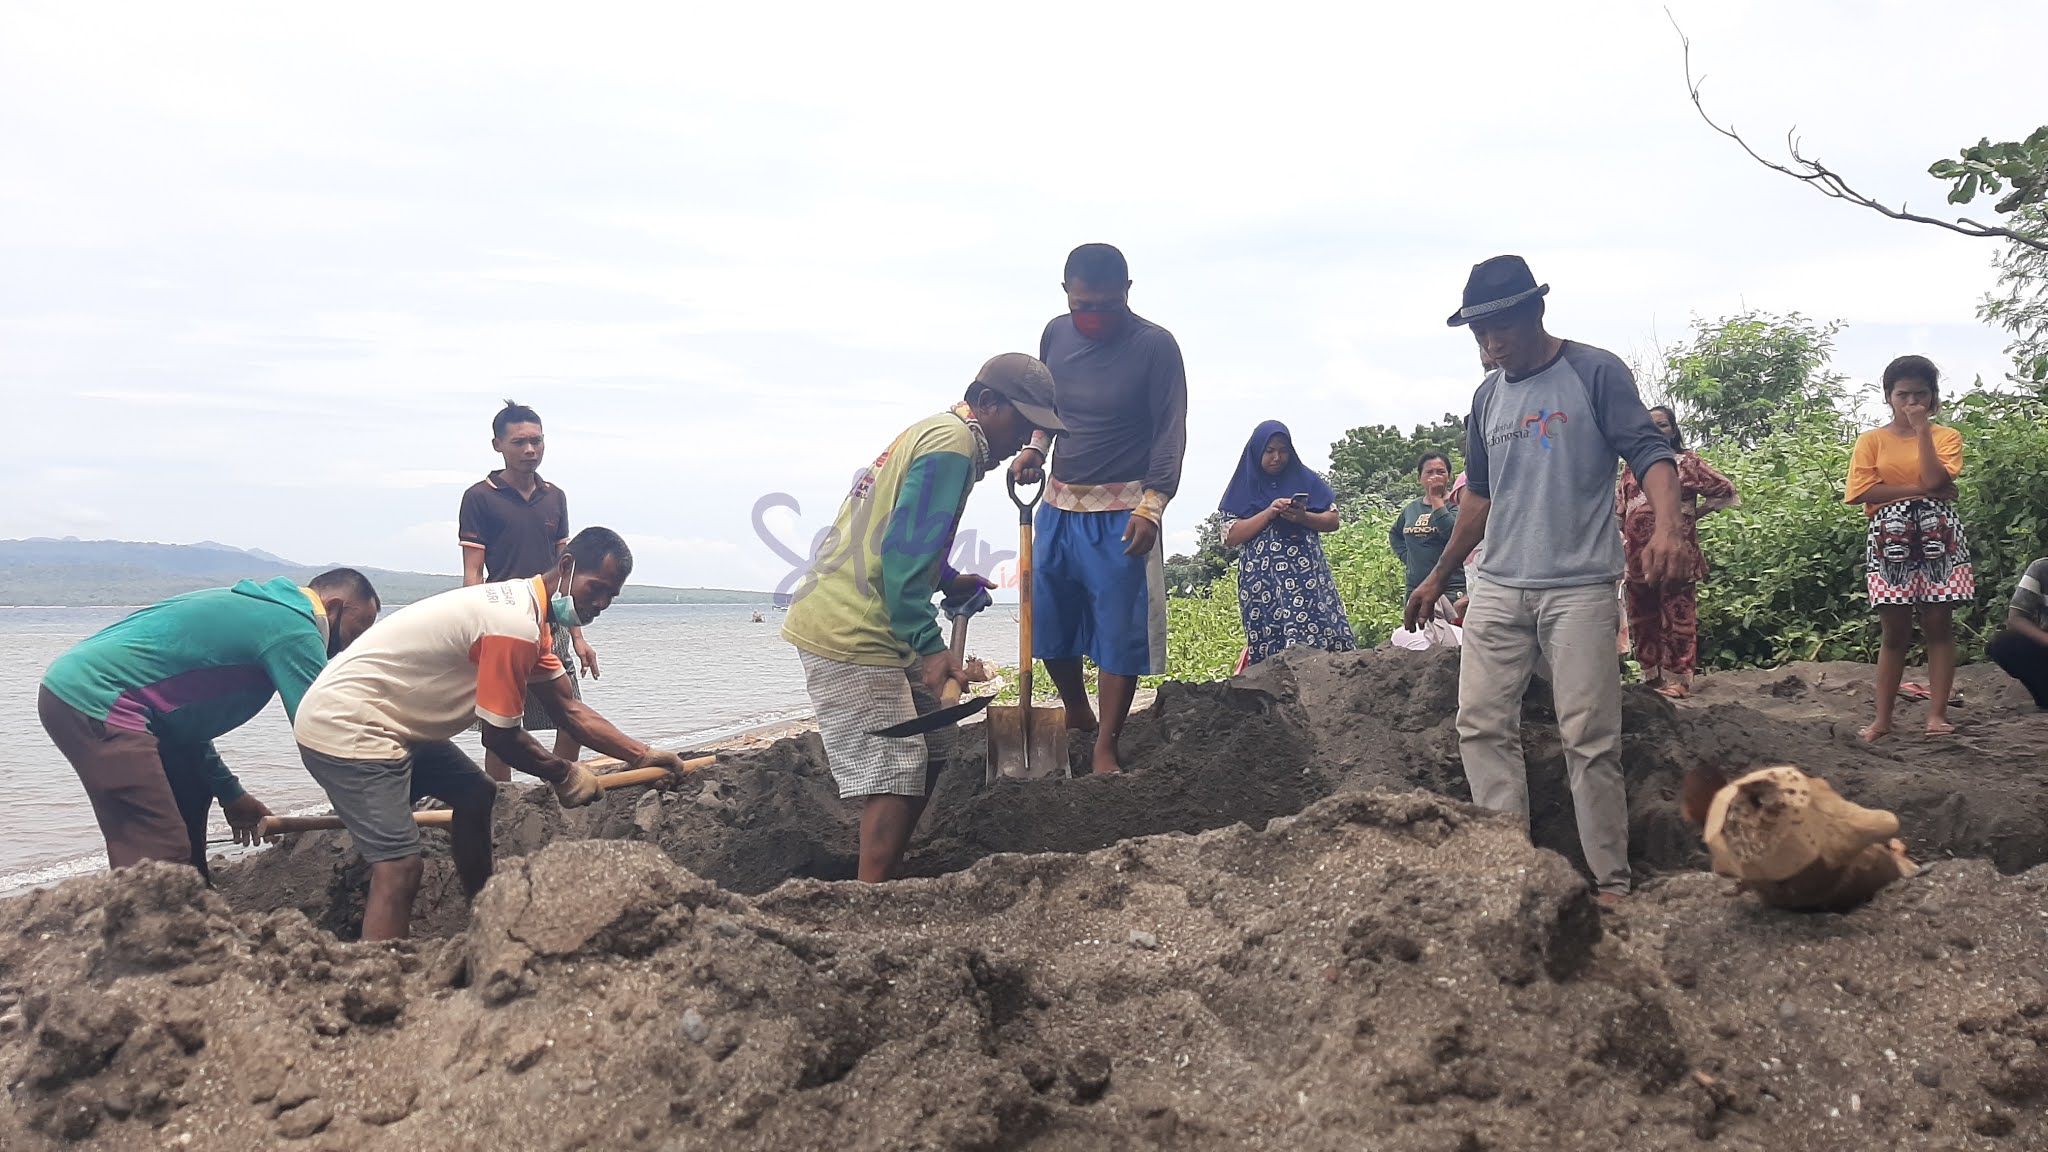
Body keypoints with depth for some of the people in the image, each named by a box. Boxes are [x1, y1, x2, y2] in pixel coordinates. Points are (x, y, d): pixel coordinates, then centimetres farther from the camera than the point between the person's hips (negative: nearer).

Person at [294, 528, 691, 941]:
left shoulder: (527, 612, 9)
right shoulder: (516, 627, -23)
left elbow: (569, 710, 13)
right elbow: (500, 737, -16)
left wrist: (644, 755, 8)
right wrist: (564, 775, -1)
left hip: (390, 720, 11)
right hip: (344, 728, -11)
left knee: (476, 795, 22)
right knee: (400, 870, -18)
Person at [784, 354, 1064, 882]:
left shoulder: (933, 431, 19)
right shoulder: (952, 443, -13)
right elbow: (903, 554, -22)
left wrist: (948, 582, 16)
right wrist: (930, 647, -23)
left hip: (868, 625, 10)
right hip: (849, 634, -10)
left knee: (933, 744, 14)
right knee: (894, 771, -11)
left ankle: (886, 879, 20)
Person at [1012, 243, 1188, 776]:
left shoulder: (1155, 346, -12)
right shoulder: (1056, 333, 3)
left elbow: (1170, 433, -12)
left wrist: (1152, 506, -22)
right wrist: (1035, 447, -3)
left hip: (1121, 512, -5)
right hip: (1059, 503, 5)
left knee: (1119, 630, -2)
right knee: (1049, 623, 11)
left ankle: (1105, 748, 10)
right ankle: (1077, 718, 34)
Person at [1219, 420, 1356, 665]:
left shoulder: (1305, 479, 12)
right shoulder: (1243, 488, 9)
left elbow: (1333, 521, 10)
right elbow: (1230, 537, 0)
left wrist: (1304, 517, -10)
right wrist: (1268, 513, -10)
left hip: (1306, 574, 1)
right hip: (1261, 583, -1)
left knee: (1319, 641, -12)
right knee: (1270, 654, -7)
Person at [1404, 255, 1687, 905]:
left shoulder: (1595, 373, -3)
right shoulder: (1488, 398, 14)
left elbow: (1649, 453, -12)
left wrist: (1667, 525, -31)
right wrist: (1438, 577, 25)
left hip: (1580, 589, -6)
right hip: (1497, 589, 6)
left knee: (1589, 739, -5)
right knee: (1481, 726, -1)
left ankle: (1611, 884, 3)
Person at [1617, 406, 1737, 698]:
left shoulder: (1686, 462, 2)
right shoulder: (1633, 467, 16)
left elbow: (1725, 490, 1)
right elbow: (1619, 509, 18)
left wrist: (1694, 513, -1)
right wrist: (1621, 543, 9)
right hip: (1637, 555, 6)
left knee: (1677, 619, -4)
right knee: (1642, 619, 10)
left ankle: (1679, 680, 0)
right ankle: (1650, 676, 19)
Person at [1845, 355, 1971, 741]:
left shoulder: (1946, 436, 7)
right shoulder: (1872, 440, 6)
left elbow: (1934, 478, -12)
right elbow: (1862, 491, -7)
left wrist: (1922, 428, -8)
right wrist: (1919, 490, -11)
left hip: (1938, 537, 0)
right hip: (1890, 539, 0)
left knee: (1939, 625, -1)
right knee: (1894, 631, 2)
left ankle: (1937, 714, 2)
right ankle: (1883, 719, 7)